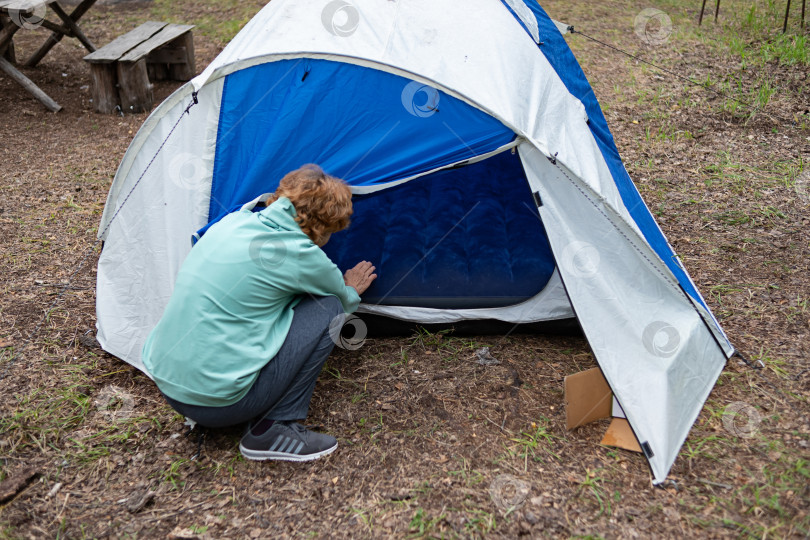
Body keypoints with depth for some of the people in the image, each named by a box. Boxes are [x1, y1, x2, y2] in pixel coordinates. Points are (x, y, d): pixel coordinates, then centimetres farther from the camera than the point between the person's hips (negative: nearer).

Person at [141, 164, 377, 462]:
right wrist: (352, 290, 32)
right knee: (329, 309, -1)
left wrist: (342, 286, 33)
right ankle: (273, 430, 1)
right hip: (217, 402, -8)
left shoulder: (233, 221, 6)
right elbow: (342, 299, 9)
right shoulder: (299, 254, -13)